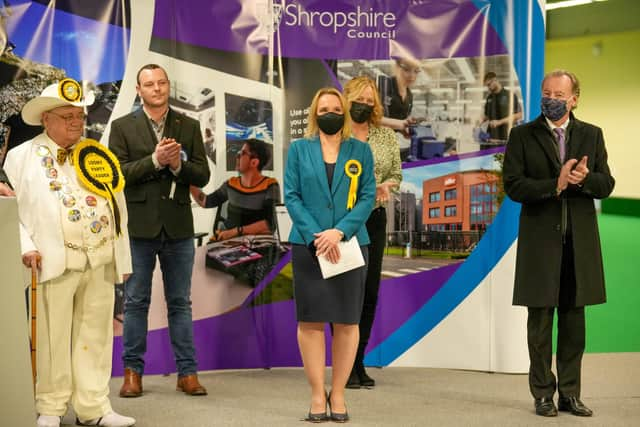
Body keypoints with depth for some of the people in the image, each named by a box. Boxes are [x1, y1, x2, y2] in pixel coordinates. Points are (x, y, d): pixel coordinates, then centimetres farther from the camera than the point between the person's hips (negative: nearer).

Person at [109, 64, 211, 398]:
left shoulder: (189, 127, 8)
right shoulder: (122, 127, 3)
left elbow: (202, 176, 4)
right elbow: (117, 173, -6)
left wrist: (179, 164, -15)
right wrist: (154, 160, -17)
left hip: (178, 227, 2)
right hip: (139, 226, -1)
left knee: (180, 303, 7)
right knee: (136, 302, 6)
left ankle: (187, 372, 12)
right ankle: (133, 371, 15)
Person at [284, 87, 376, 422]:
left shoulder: (360, 151, 8)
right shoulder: (299, 149, 7)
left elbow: (368, 196, 1)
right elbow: (291, 196, 0)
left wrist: (340, 231, -14)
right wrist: (316, 236, -13)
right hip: (308, 245, 0)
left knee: (347, 322, 2)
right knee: (310, 320, 0)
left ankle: (338, 394, 11)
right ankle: (317, 394, 8)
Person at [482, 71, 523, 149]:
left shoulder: (509, 95, -2)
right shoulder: (489, 98, 14)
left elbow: (519, 115, -8)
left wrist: (500, 122, -15)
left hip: (505, 138, -5)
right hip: (491, 136, 5)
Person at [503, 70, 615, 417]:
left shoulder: (592, 135, 8)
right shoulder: (522, 136, 1)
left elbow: (606, 185, 2)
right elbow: (513, 186, -8)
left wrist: (584, 178, -18)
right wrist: (556, 185, -18)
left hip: (580, 240, 2)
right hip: (540, 239, -2)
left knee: (574, 320, 7)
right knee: (541, 320, 4)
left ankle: (570, 393, 17)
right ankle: (543, 394, 13)